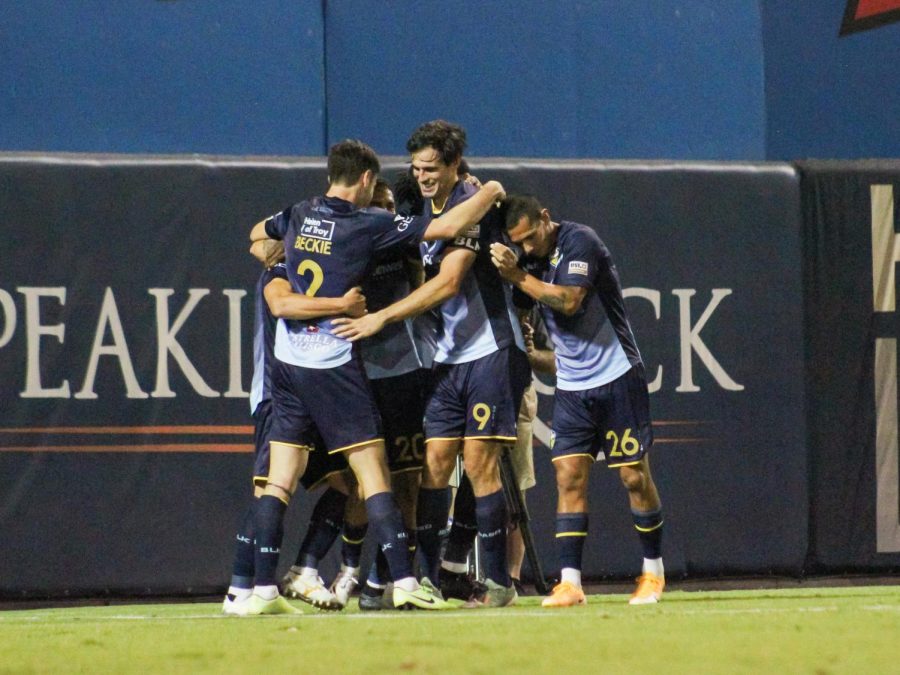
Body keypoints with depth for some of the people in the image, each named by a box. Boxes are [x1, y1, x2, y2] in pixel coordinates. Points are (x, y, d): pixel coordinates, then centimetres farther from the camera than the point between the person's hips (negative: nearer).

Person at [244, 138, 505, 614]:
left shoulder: (298, 216, 7)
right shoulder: (368, 225, -7)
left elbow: (257, 234, 30)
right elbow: (450, 226, -7)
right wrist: (489, 194, 9)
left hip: (287, 362, 5)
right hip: (335, 366, -5)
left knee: (279, 481, 4)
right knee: (372, 473, -3)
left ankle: (264, 589, -1)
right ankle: (404, 581, -10)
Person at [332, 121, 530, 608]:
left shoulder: (474, 204, -13)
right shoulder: (421, 209, 12)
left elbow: (448, 282, -22)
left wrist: (381, 318, -25)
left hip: (490, 350, -7)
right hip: (446, 356, 7)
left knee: (479, 461, -9)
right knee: (434, 461, -1)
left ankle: (499, 582, -3)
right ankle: (426, 579, 0)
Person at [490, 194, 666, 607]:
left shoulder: (579, 242, -13)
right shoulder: (531, 260, 7)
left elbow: (568, 301, -23)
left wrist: (517, 277, -20)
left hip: (617, 378, -6)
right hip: (570, 386, 6)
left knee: (634, 476, 0)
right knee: (569, 477, -6)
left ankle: (653, 573, 15)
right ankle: (569, 583, -10)